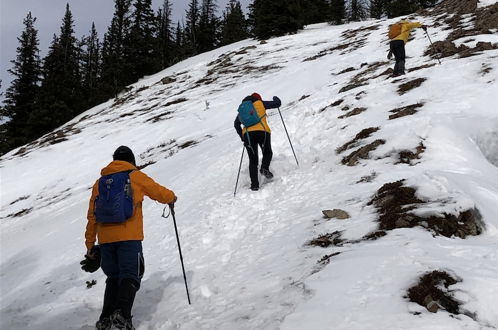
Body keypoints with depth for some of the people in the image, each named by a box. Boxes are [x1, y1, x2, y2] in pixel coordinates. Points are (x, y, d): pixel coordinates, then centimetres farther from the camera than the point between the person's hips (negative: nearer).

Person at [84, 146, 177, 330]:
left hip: (105, 239, 4)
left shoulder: (100, 182, 17)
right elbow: (159, 192, 10)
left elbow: (92, 216, 15)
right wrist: (171, 198, 33)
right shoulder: (135, 176, 5)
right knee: (130, 277, -2)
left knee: (113, 278, 16)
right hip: (128, 237, -4)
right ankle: (122, 313, -22)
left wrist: (90, 244, 19)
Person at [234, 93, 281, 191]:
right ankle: (264, 168, -7)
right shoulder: (260, 104, 10)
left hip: (248, 134, 3)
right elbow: (277, 104, 13)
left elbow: (236, 125, 21)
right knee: (267, 153, 22)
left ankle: (254, 184, -1)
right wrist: (276, 98, 36)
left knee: (253, 161, 11)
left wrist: (242, 138, 27)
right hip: (262, 132, -2)